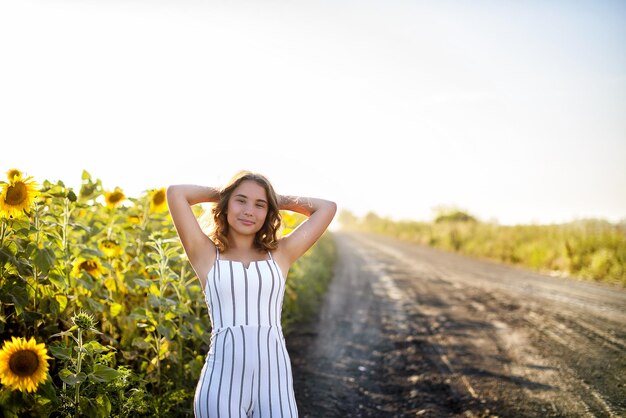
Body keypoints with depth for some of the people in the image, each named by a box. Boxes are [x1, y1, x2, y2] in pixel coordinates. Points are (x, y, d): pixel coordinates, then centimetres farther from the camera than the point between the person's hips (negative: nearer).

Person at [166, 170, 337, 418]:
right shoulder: (207, 255, 7)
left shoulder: (280, 254, 12)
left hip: (274, 381, 2)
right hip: (222, 383, -2)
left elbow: (327, 208, 14)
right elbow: (175, 193, -1)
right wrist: (221, 193, 14)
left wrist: (278, 200, 20)